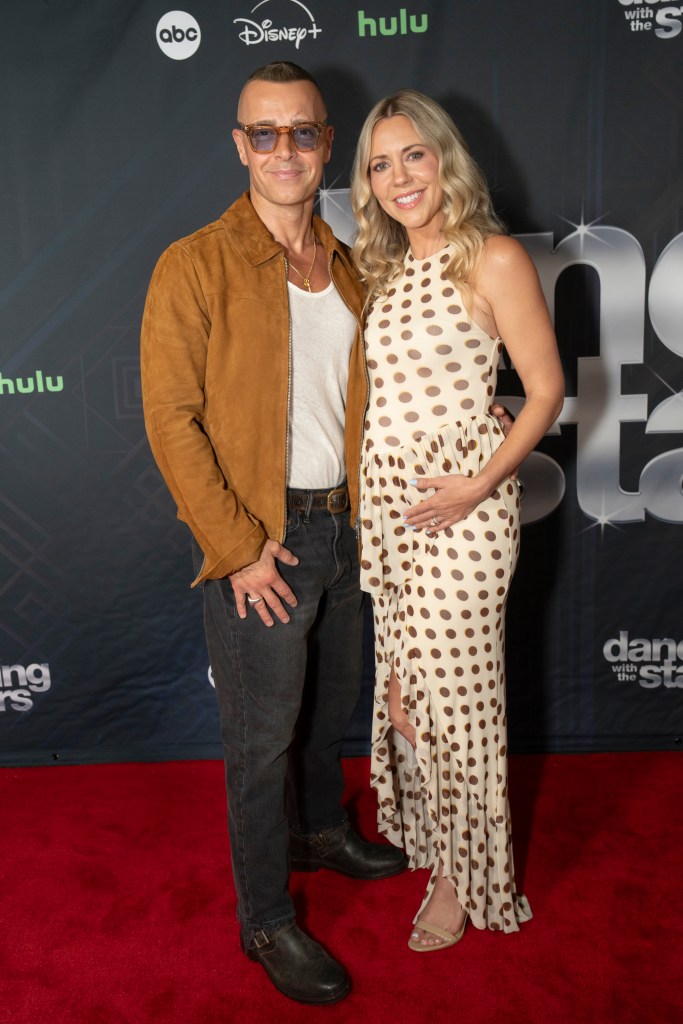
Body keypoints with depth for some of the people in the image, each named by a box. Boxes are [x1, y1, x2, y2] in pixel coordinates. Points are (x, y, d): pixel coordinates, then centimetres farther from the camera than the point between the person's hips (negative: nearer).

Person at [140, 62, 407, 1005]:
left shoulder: (347, 268, 10)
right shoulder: (196, 266, -10)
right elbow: (171, 419, -14)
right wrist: (239, 547, -17)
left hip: (338, 524, 7)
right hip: (256, 538, -6)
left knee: (332, 698, 22)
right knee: (263, 731, 5)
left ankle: (320, 829, 48)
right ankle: (266, 920, 25)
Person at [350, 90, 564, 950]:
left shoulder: (493, 260, -7)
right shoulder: (384, 270, 14)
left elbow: (545, 389, -8)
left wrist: (479, 485, -18)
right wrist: (370, 486, 9)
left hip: (458, 503, -6)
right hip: (382, 495, 6)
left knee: (452, 682, 2)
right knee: (401, 679, 13)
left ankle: (462, 877, 24)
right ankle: (422, 833, 37)